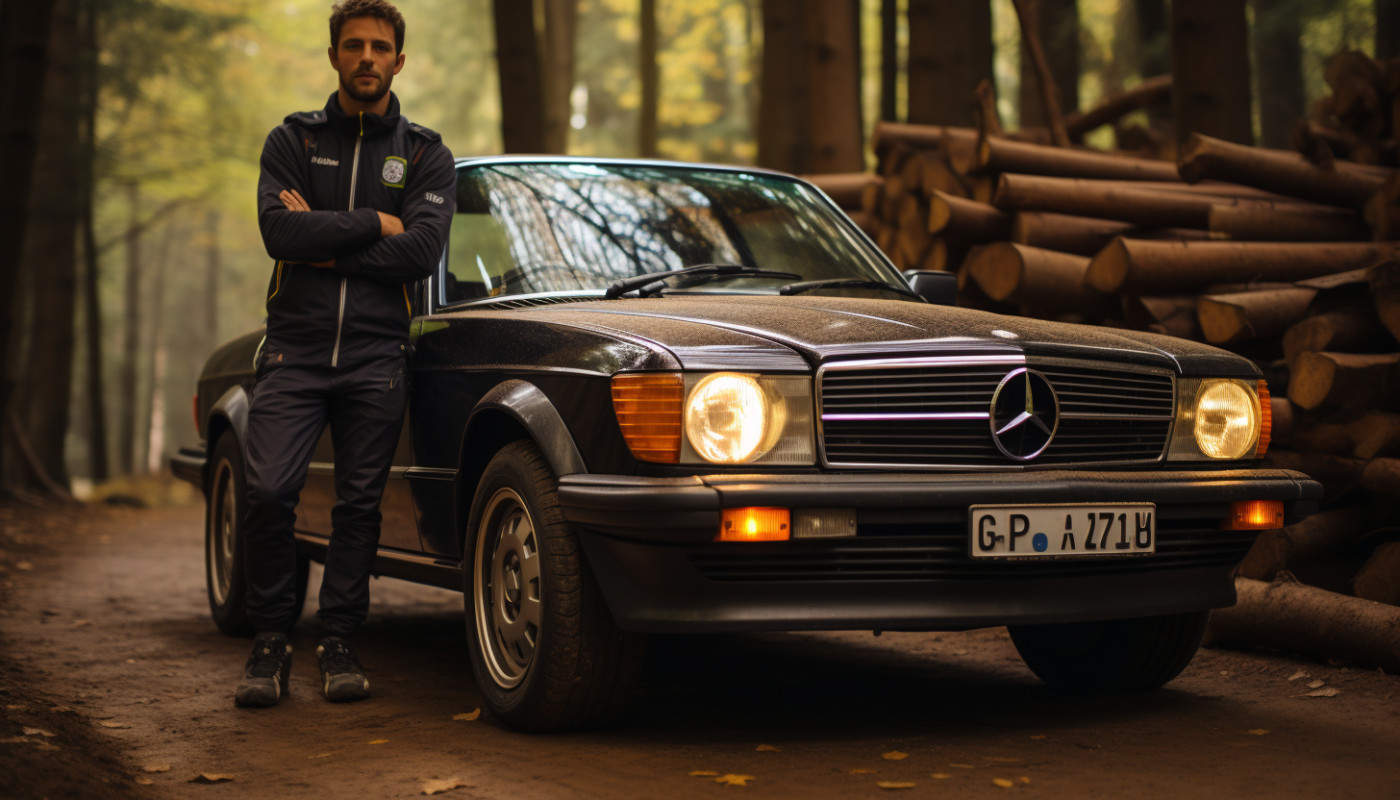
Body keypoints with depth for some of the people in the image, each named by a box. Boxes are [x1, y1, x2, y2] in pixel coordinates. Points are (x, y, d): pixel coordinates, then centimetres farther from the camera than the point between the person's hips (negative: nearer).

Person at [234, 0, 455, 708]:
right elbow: (280, 231, -7)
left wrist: (324, 243, -9)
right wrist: (375, 224, -7)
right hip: (294, 348, 0)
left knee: (359, 503, 1)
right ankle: (270, 643, 2)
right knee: (269, 492, -11)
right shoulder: (293, 140, 11)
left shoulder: (425, 156, 10)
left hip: (375, 356, 1)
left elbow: (422, 251, -7)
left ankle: (338, 643, 12)